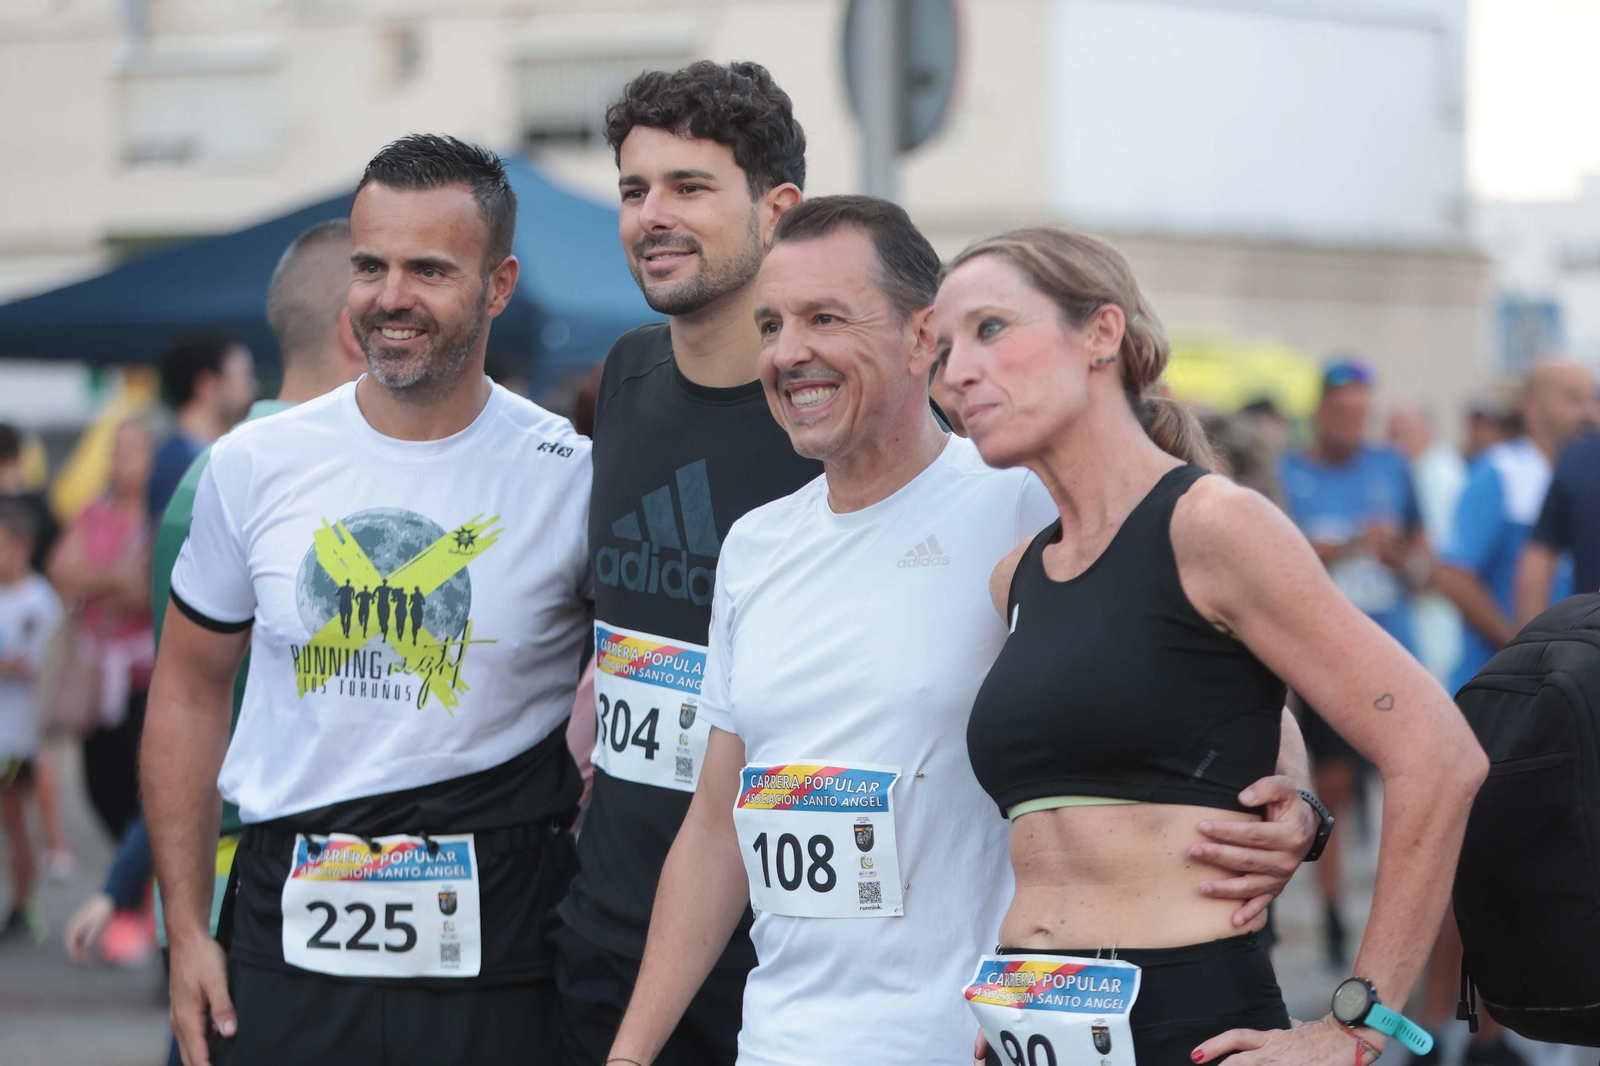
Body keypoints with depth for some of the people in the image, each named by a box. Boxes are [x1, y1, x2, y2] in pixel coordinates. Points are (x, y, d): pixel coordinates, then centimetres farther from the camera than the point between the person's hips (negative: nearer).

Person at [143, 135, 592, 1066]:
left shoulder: (573, 479, -4)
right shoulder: (257, 466, 3)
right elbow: (192, 688, 12)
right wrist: (187, 931, 7)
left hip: (493, 956, -2)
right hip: (287, 941, 2)